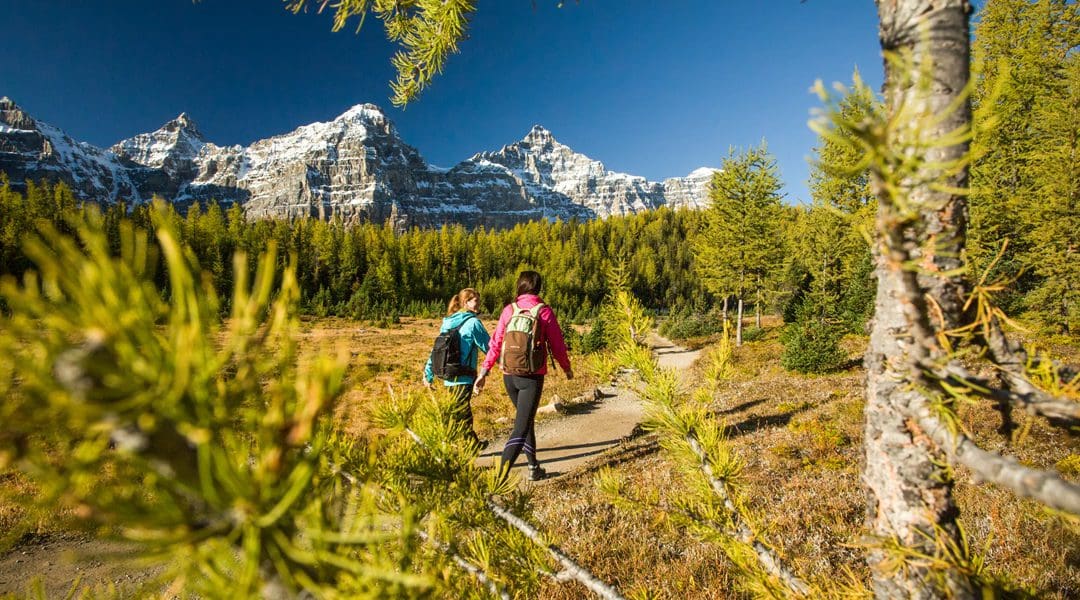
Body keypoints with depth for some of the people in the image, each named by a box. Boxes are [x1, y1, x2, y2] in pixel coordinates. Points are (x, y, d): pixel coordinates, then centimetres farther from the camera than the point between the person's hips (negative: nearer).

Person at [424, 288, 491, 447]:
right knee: (459, 414, -2)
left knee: (464, 412, 18)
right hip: (463, 378, -8)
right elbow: (488, 346, -6)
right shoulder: (472, 322, -11)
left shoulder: (448, 322, 10)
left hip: (448, 377, 8)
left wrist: (429, 374, 16)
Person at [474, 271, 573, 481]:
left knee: (525, 419, 23)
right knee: (521, 428, -3)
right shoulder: (544, 311, -6)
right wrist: (567, 368, 15)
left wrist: (484, 371, 4)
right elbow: (557, 345, -1)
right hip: (532, 377, -4)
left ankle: (534, 468, 33)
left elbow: (495, 343, -1)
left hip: (509, 376, 4)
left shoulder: (509, 310, 1)